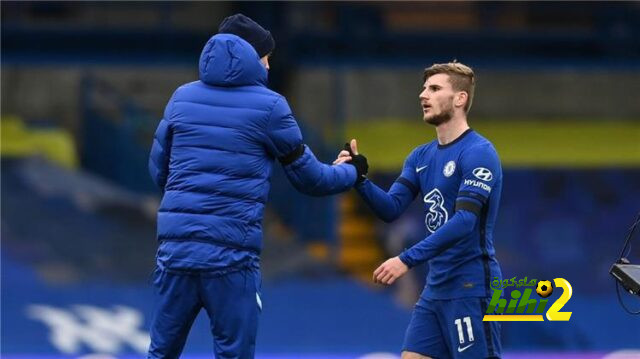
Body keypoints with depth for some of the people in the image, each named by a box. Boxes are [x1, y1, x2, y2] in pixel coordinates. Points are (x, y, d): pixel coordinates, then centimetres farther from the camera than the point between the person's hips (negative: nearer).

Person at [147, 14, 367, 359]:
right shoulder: (268, 105, -1)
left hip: (175, 247, 4)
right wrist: (352, 172, 28)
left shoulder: (182, 97, 11)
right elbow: (310, 179, 9)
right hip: (231, 253, -4)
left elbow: (158, 169, 18)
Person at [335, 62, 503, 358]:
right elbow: (390, 209, 6)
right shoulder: (421, 157, 13)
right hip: (435, 289, 9)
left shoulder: (478, 153, -13)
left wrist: (408, 260, -27)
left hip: (471, 288, -8)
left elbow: (465, 221, -23)